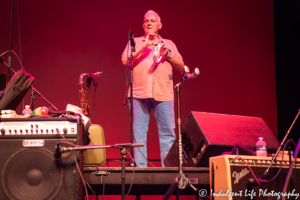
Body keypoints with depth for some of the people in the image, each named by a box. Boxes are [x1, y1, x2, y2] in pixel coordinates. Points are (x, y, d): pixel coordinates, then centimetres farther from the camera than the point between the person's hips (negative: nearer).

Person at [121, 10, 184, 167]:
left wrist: (168, 55, -2)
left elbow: (181, 67, 15)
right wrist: (144, 46, -5)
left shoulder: (169, 44, 20)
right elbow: (125, 60, -1)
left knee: (168, 132, -4)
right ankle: (140, 168, 0)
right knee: (138, 132, -3)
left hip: (164, 94, 1)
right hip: (139, 93, -1)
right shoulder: (135, 42, 16)